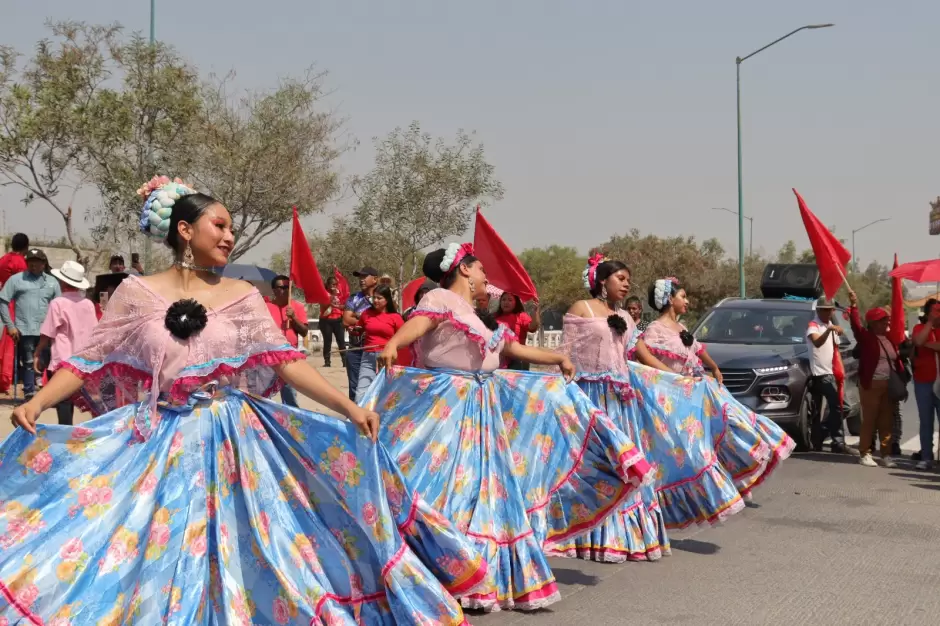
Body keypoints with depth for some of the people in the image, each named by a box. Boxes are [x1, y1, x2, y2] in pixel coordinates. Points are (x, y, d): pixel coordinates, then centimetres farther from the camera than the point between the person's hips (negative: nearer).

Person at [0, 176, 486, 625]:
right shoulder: (136, 292, 1)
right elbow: (91, 360, 1)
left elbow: (284, 361, -4)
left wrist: (349, 407, -15)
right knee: (155, 553, 0)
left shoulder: (243, 296, 3)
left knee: (237, 549, 2)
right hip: (162, 443, -1)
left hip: (236, 439, 1)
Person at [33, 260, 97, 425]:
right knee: (70, 398, 15)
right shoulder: (89, 304, 3)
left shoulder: (58, 303, -11)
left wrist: (37, 353, 5)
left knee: (62, 400, -2)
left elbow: (47, 334, -8)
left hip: (61, 361, -5)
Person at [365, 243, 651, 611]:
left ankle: (489, 579, 22)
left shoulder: (480, 319, 21)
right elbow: (418, 322, -26)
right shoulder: (441, 298, -6)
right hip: (446, 407, -9)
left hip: (483, 408, 9)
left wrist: (558, 359, 36)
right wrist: (392, 345, -46)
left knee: (487, 489, 12)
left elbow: (516, 349, 31)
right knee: (448, 487, -12)